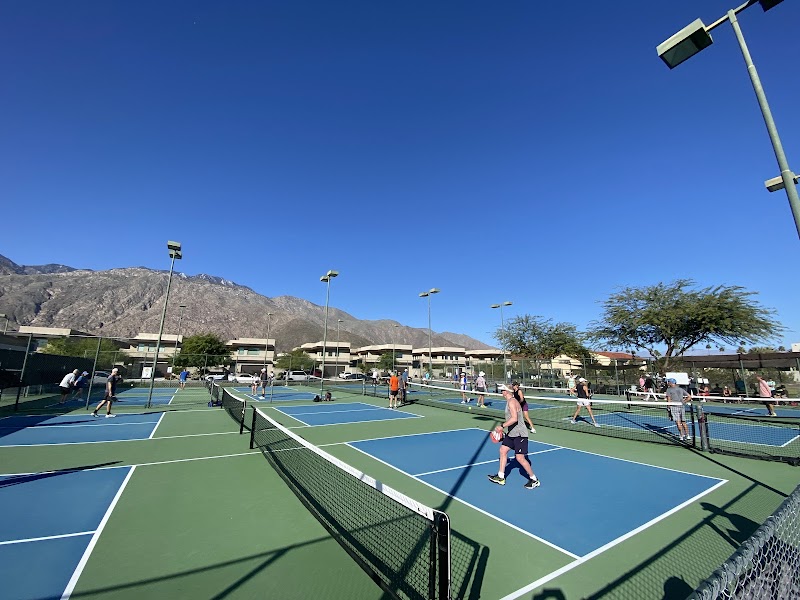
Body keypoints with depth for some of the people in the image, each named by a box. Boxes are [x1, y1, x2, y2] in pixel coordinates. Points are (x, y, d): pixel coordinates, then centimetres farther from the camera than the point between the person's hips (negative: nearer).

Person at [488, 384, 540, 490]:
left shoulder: (512, 402, -19)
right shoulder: (509, 402, 12)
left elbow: (514, 418, -28)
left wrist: (502, 426, -23)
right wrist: (502, 428, 18)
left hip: (519, 434, -10)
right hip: (512, 433, 10)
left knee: (520, 458, -7)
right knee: (503, 450, 10)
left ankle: (534, 480, 12)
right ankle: (501, 477, 18)